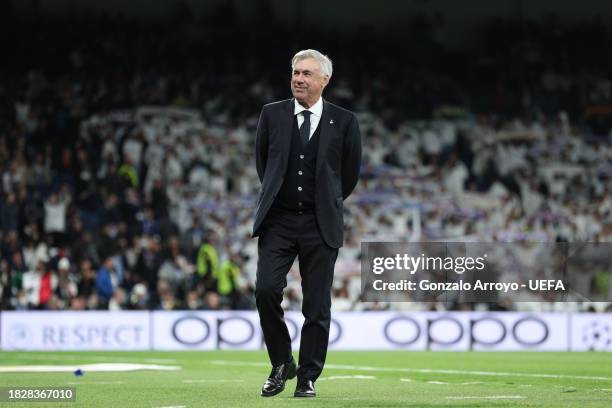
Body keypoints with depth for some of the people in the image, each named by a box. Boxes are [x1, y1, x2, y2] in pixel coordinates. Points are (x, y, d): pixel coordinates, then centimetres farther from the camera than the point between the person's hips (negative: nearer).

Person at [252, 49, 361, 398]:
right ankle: (282, 364, 5)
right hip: (278, 220, 1)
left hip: (321, 224, -1)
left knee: (317, 305, 0)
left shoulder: (344, 121, 1)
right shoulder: (272, 114, 5)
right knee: (266, 290, -14)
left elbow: (350, 173, 13)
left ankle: (308, 378, 11)